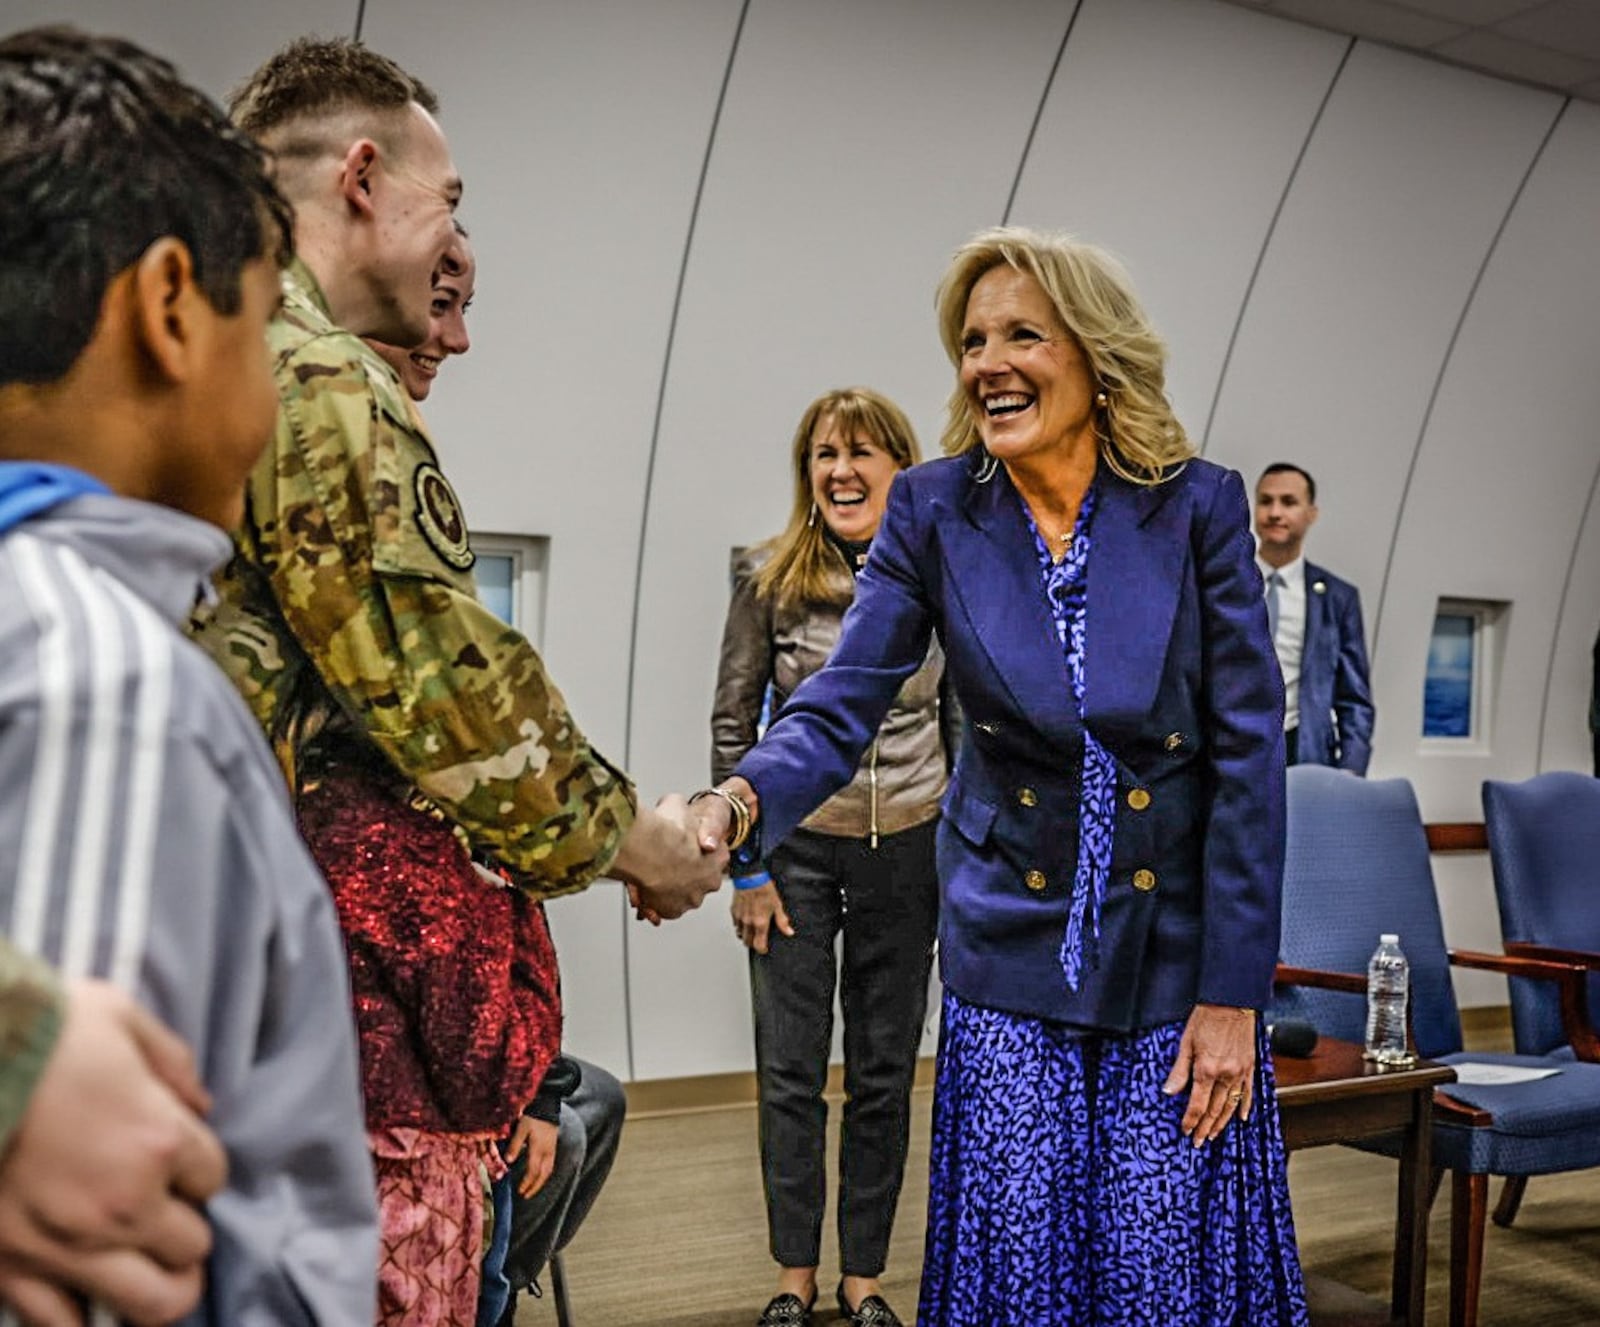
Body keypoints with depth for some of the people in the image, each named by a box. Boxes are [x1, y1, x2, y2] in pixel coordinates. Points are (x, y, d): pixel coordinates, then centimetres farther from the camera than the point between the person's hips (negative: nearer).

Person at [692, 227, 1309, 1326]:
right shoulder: (934, 512, -4)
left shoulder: (1198, 506, -8)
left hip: (1177, 950, -1)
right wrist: (740, 802, -33)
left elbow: (1250, 754, -8)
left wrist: (1232, 993, -9)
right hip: (1014, 956, 1)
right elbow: (841, 709, -10)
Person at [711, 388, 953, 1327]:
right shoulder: (769, 579, -5)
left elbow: (965, 725, 6)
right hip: (799, 845, -1)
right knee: (792, 1072, 6)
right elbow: (733, 723, -1)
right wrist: (746, 866, -4)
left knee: (885, 1075, 9)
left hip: (909, 851, 1)